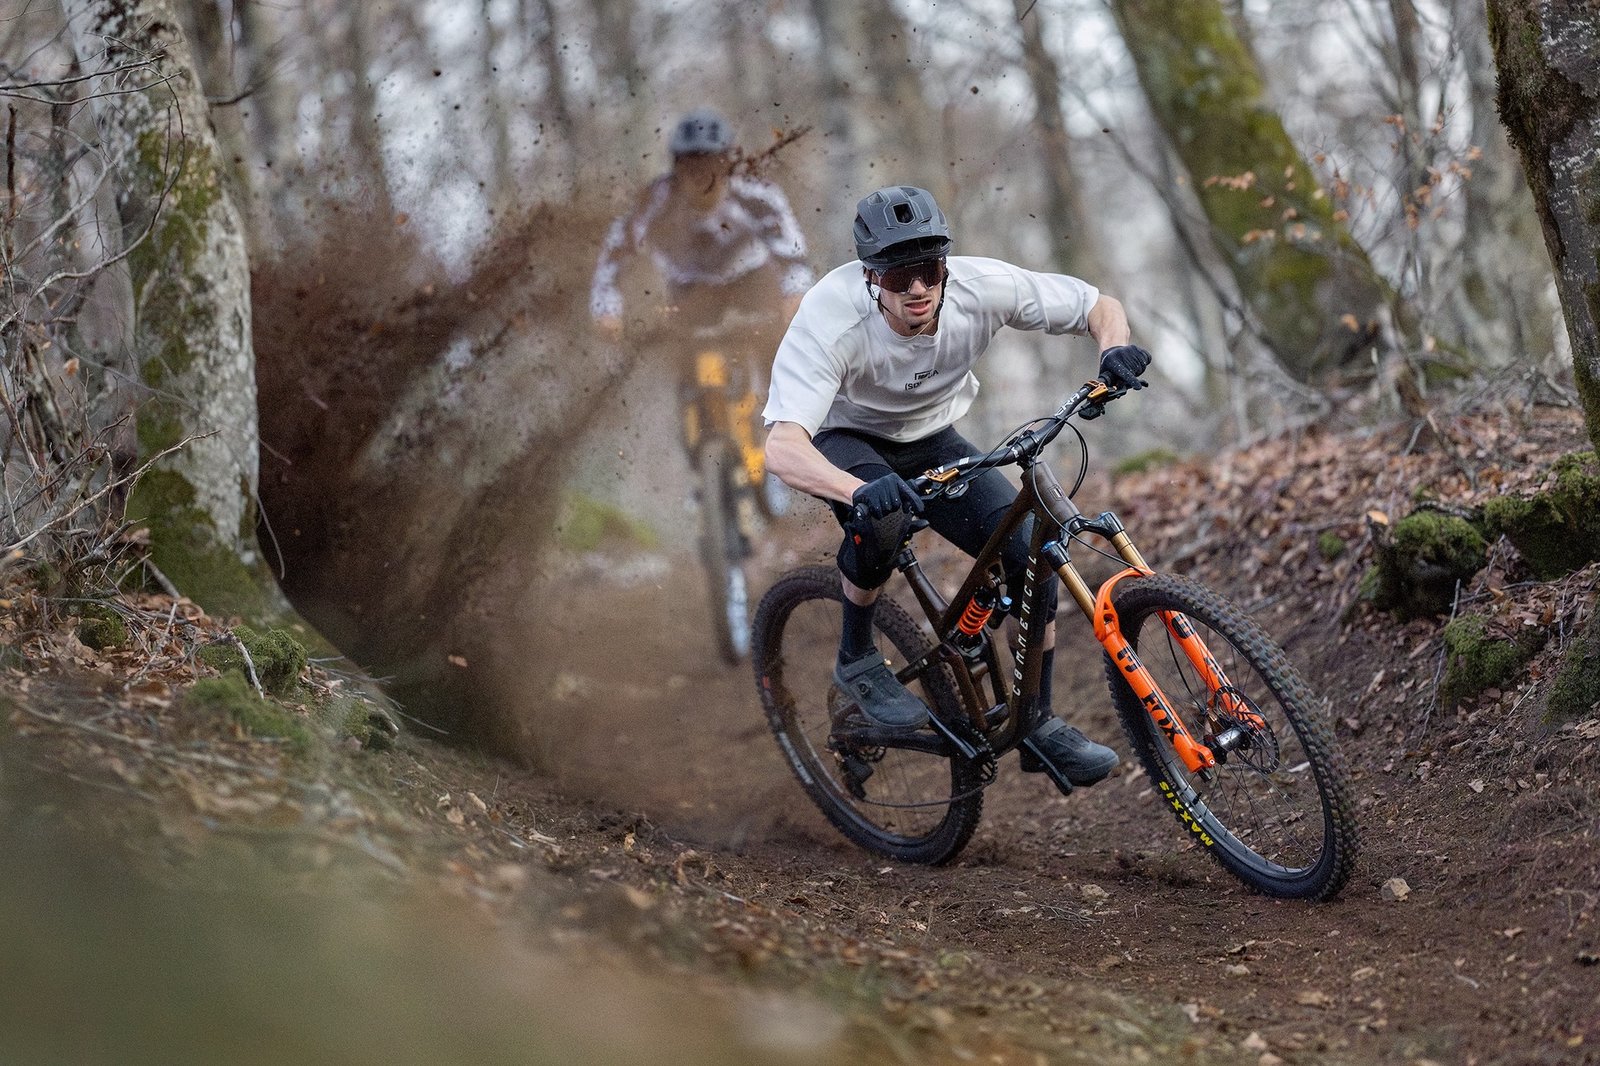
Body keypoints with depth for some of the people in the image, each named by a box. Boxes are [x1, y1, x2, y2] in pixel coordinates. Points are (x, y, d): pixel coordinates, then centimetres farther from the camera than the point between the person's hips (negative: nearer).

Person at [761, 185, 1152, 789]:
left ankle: (1040, 728, 5)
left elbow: (1100, 307, -12)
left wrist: (1116, 352, -37)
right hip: (846, 442, -4)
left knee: (1033, 555, -15)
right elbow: (782, 449, -47)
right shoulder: (831, 319, -36)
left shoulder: (982, 287, -27)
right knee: (884, 517, -38)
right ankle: (857, 661, -11)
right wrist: (861, 490, -66)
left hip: (932, 442, 4)